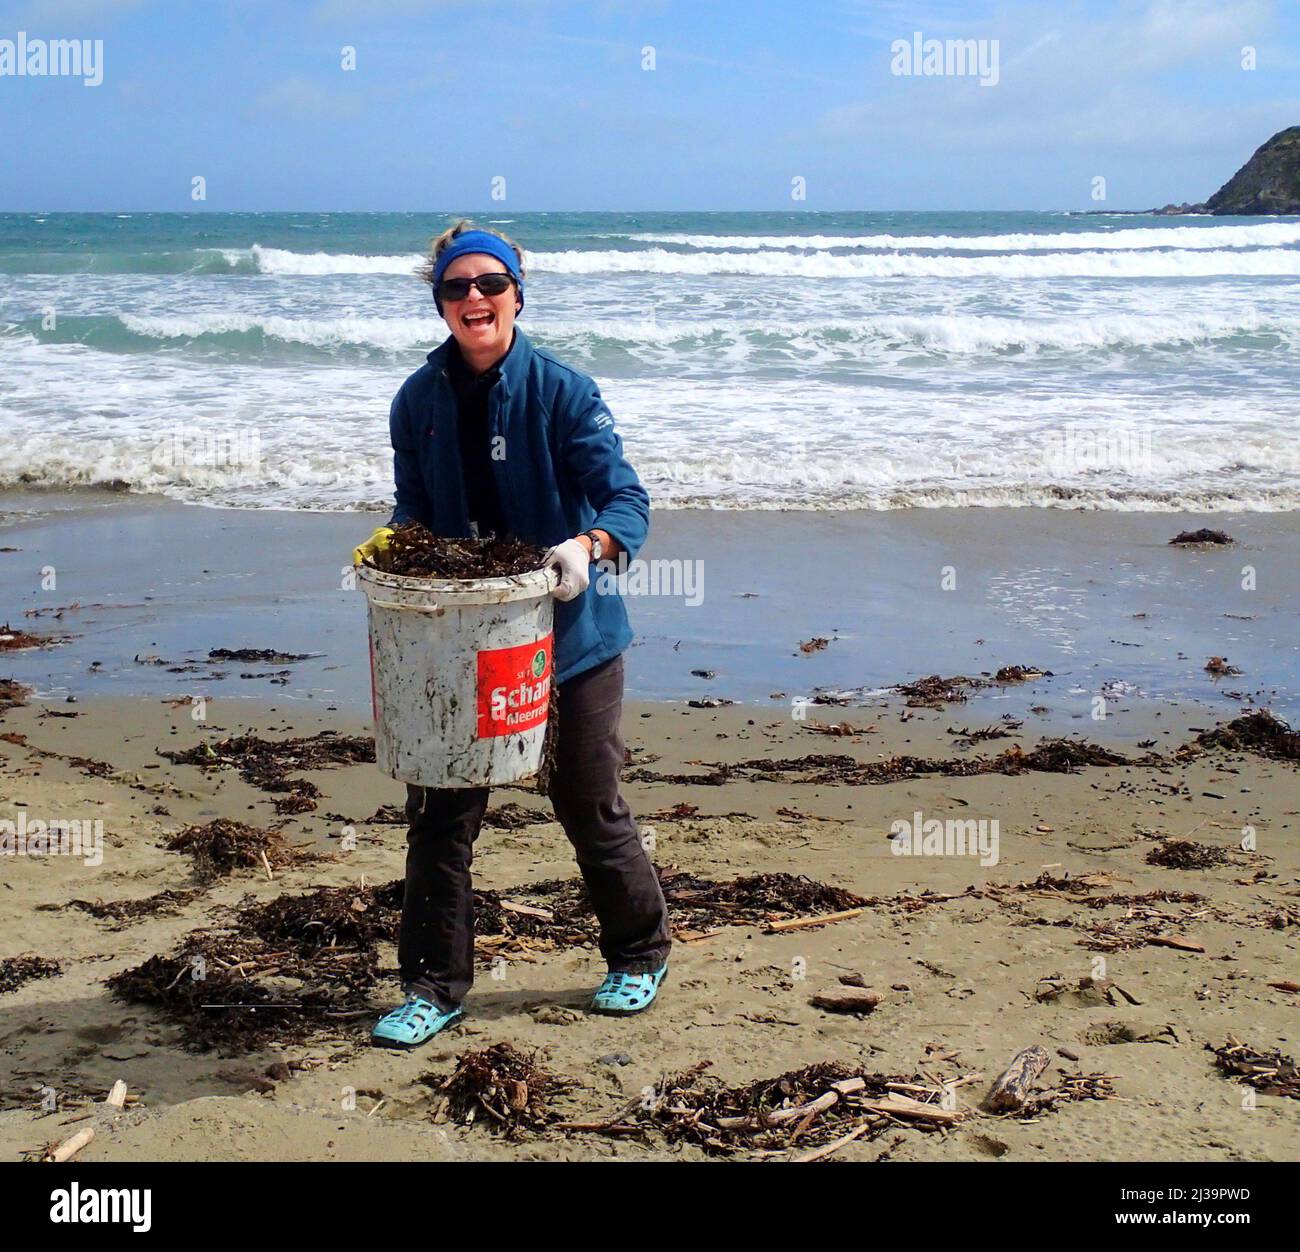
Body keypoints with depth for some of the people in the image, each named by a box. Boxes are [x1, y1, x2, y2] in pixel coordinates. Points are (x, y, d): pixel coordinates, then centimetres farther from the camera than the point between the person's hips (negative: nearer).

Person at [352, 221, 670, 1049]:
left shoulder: (562, 390, -10)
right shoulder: (420, 400, 2)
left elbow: (627, 496, -15)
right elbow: (416, 508, 12)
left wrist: (589, 546, -35)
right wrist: (390, 542, -10)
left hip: (569, 635, -3)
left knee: (590, 806, 8)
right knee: (439, 812, 2)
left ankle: (640, 957, 32)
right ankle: (435, 987, 18)